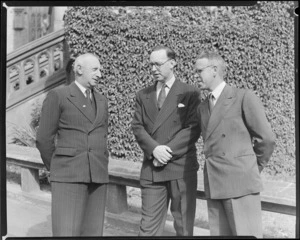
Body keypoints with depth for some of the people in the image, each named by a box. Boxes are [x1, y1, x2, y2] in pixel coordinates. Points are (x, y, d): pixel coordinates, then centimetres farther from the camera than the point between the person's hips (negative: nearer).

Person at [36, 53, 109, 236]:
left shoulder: (102, 101, 16)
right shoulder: (57, 96, -2)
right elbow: (44, 139, -1)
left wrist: (99, 169, 16)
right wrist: (56, 170, 6)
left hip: (97, 176, 5)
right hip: (69, 175, -5)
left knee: (92, 233, 4)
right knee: (67, 233, -10)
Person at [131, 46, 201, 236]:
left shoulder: (190, 93, 2)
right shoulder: (143, 95, 14)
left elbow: (193, 129, -6)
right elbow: (138, 127, 5)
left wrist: (168, 151, -15)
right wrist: (154, 148, -13)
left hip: (181, 168, -3)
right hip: (151, 169, 3)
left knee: (184, 226, 6)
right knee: (148, 227, 2)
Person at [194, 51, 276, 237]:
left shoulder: (244, 98, -5)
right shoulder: (202, 108, 15)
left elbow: (267, 138, -5)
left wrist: (255, 168, 6)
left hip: (241, 182, -6)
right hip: (214, 185, 6)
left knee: (246, 233, -3)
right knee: (219, 233, 10)